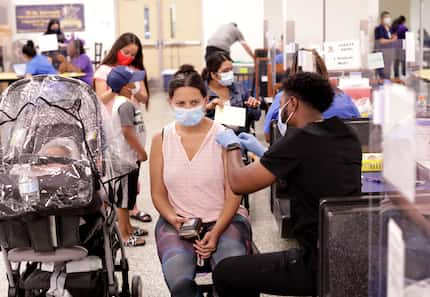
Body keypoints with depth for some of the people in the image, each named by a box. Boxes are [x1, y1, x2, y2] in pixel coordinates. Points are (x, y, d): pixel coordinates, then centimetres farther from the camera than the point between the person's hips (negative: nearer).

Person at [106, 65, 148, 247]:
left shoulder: (122, 102, 12)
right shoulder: (125, 105, -20)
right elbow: (128, 132, -24)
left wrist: (139, 152, 18)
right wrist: (141, 151, -14)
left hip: (128, 157, 10)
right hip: (127, 157, -10)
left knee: (128, 194, 19)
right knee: (124, 197, -1)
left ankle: (128, 228, 32)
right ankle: (124, 236, 7)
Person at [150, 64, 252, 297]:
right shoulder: (161, 140, 5)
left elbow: (233, 193, -3)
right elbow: (158, 193, 8)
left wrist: (217, 232, -15)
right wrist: (174, 220, -11)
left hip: (223, 219, -1)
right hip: (177, 221, 1)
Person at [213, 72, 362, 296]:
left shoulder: (301, 139, -18)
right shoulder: (346, 135, 5)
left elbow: (238, 183, -13)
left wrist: (232, 147, 7)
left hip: (320, 264, -8)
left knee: (224, 273, 6)